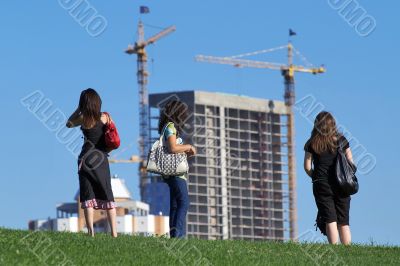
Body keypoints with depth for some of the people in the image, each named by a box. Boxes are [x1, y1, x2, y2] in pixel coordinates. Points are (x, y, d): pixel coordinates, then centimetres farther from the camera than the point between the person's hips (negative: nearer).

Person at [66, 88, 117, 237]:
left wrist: (79, 109, 12)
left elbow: (69, 123, 12)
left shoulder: (83, 119, -7)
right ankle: (114, 232, 3)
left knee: (88, 197, -1)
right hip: (102, 159, 2)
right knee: (107, 196, 7)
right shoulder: (104, 117, -4)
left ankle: (91, 232, -10)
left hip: (86, 159, -2)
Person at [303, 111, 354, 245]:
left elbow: (307, 166, 0)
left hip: (322, 185, -2)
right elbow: (351, 163, 4)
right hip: (341, 186, 2)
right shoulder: (341, 140, 5)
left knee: (330, 221, -3)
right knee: (344, 222, 8)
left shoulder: (312, 143, 1)